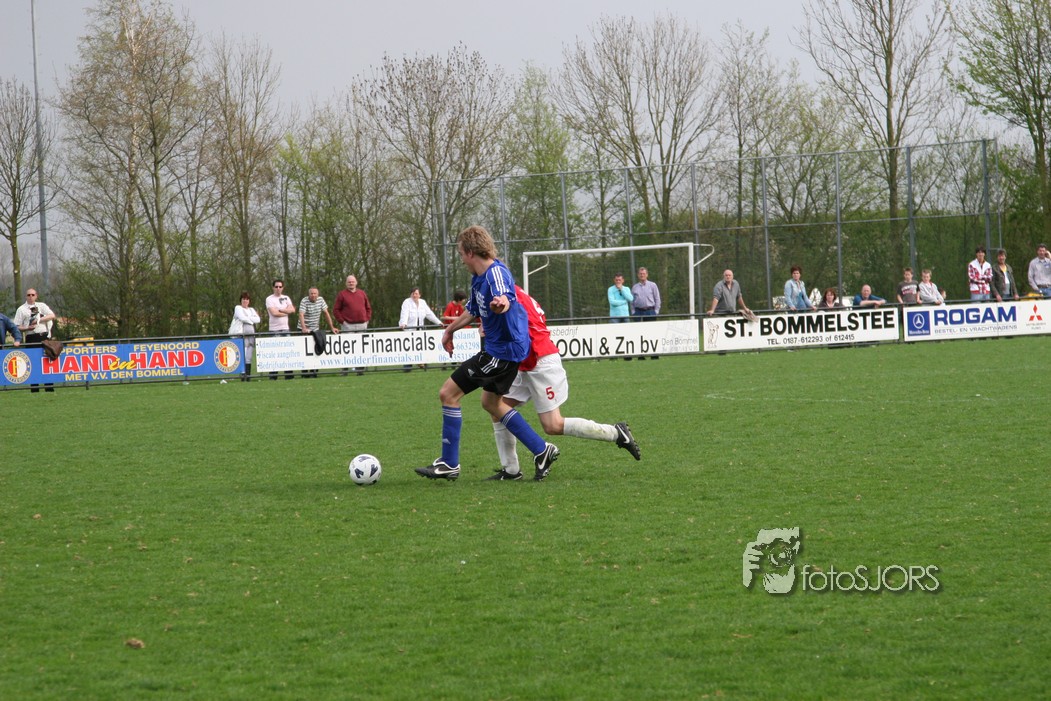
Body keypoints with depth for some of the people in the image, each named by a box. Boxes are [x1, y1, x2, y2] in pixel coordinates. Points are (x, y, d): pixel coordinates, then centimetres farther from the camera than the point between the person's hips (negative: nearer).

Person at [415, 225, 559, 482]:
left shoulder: (496, 273, -21)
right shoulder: (479, 278, 11)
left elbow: (505, 299, -43)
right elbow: (472, 311, 29)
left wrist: (501, 304, -65)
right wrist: (450, 330, 41)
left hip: (503, 350, -11)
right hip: (504, 348, 11)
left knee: (448, 393, -7)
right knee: (491, 403, 24)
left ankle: (449, 464, 1)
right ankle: (541, 450, 25)